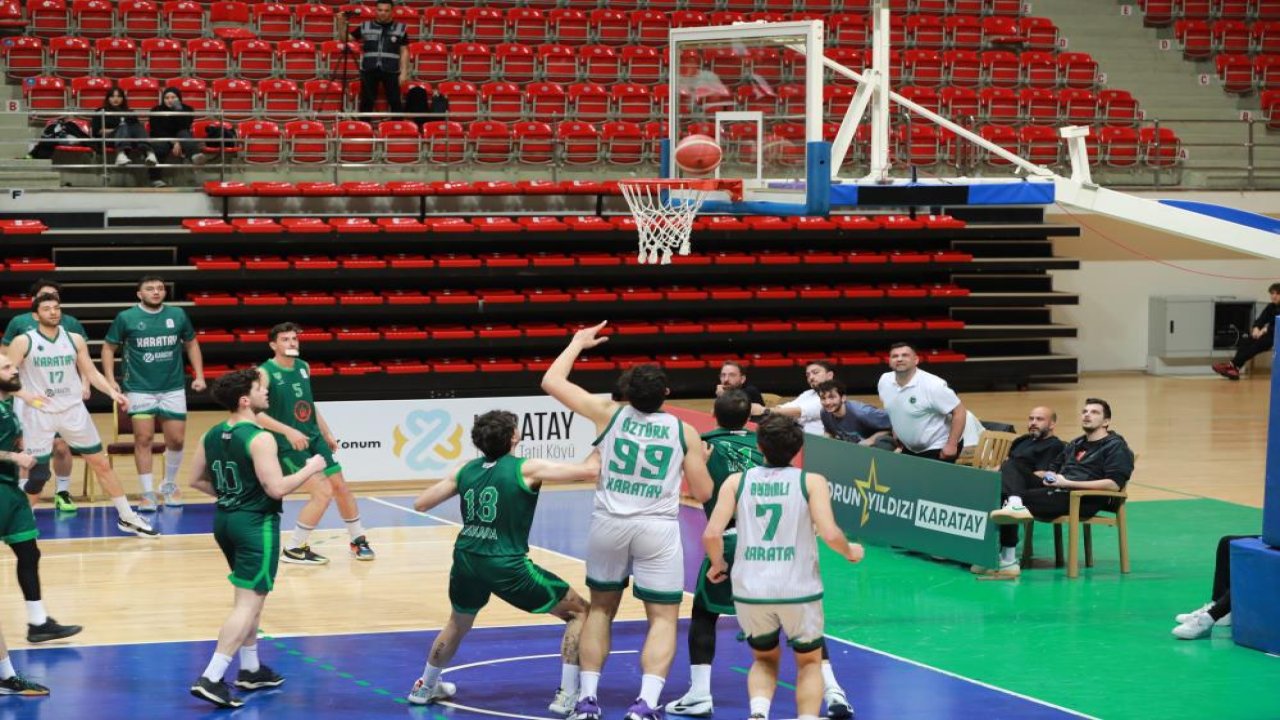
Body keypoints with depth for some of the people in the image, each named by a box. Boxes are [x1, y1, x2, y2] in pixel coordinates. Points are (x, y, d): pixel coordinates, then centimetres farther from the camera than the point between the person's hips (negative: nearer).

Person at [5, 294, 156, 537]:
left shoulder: (75, 340, 3)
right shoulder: (23, 342, -6)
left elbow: (91, 372, 8)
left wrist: (112, 392, -7)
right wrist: (26, 396, -22)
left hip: (73, 411, 3)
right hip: (39, 414, -3)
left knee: (102, 464, 6)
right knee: (36, 474, -2)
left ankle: (127, 518, 15)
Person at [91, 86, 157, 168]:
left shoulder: (129, 112, 31)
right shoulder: (101, 112, 21)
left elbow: (138, 126, 15)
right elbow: (97, 131, 7)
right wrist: (114, 130, -5)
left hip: (131, 139, 3)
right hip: (110, 138, -3)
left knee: (137, 127, -31)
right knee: (123, 127, -35)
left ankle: (149, 153, -62)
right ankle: (121, 154, -67)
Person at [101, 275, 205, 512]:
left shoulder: (178, 315, 3)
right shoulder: (126, 318, -3)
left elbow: (191, 343, 15)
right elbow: (109, 348, 5)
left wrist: (199, 375, 7)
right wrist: (110, 379, -6)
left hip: (173, 388, 2)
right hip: (140, 389, -2)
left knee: (176, 440, 4)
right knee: (143, 439, -5)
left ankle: (169, 485, 26)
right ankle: (148, 493, 4)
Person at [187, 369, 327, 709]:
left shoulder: (212, 435, 5)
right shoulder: (259, 439, -19)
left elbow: (197, 480, 13)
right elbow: (276, 488, -22)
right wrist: (309, 468, -8)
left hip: (225, 519, 8)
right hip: (256, 524, -8)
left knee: (250, 597, 23)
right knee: (248, 603, -7)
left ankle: (251, 669, 32)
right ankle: (211, 678, -15)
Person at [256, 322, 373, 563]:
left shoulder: (303, 367, 8)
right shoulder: (265, 373, -15)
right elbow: (255, 412, -24)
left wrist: (327, 433, 21)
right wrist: (288, 431, -31)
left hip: (313, 438, 7)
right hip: (288, 444, -7)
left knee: (341, 486, 11)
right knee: (323, 492, -15)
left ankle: (358, 540, 30)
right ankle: (294, 549, -4)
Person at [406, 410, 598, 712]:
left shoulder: (467, 470, 7)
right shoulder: (526, 469, -8)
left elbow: (420, 504, 14)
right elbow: (589, 470, -12)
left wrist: (450, 482, 29)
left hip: (467, 562, 6)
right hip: (507, 566, -6)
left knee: (458, 624, 35)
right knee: (578, 613, 7)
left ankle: (425, 687, 50)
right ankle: (567, 696, -1)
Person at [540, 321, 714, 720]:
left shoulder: (609, 414, 1)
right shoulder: (684, 432, 1)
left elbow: (551, 381, 8)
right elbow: (704, 493, 5)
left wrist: (578, 342, 21)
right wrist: (698, 459, 24)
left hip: (609, 523, 2)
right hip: (658, 529, -2)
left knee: (601, 608, 20)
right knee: (663, 618, 4)